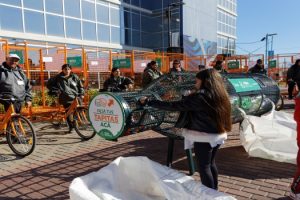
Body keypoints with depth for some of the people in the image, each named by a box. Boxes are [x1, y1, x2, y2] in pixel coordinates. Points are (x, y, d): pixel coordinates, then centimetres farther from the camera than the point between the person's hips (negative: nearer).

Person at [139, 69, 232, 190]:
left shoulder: (199, 96, -20)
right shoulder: (220, 95, 3)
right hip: (218, 135, 8)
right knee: (210, 163, 22)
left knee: (203, 167, 6)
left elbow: (174, 106, -20)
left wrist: (149, 102, -15)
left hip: (203, 137, -8)